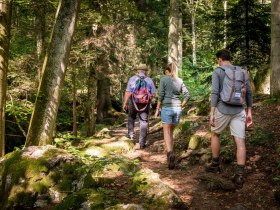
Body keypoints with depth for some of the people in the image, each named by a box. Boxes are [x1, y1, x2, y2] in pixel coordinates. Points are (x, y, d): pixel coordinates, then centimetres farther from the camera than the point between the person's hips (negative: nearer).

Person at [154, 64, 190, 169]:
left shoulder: (163, 79, -3)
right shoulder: (180, 81, 9)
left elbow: (161, 96, -7)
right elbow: (187, 95, 2)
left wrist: (157, 109, -1)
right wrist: (181, 107, 11)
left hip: (167, 108, -4)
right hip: (177, 109, 4)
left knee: (166, 133, -4)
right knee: (171, 132, 17)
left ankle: (170, 153, -28)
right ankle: (170, 156, 16)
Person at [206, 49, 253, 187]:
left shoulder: (217, 72, -2)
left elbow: (215, 92, -11)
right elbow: (248, 93, 10)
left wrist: (212, 113, -10)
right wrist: (249, 112, 15)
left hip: (223, 110, -3)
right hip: (239, 110, 3)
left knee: (215, 134, 21)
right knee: (240, 141, -1)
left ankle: (215, 164, 29)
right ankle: (239, 175, -8)